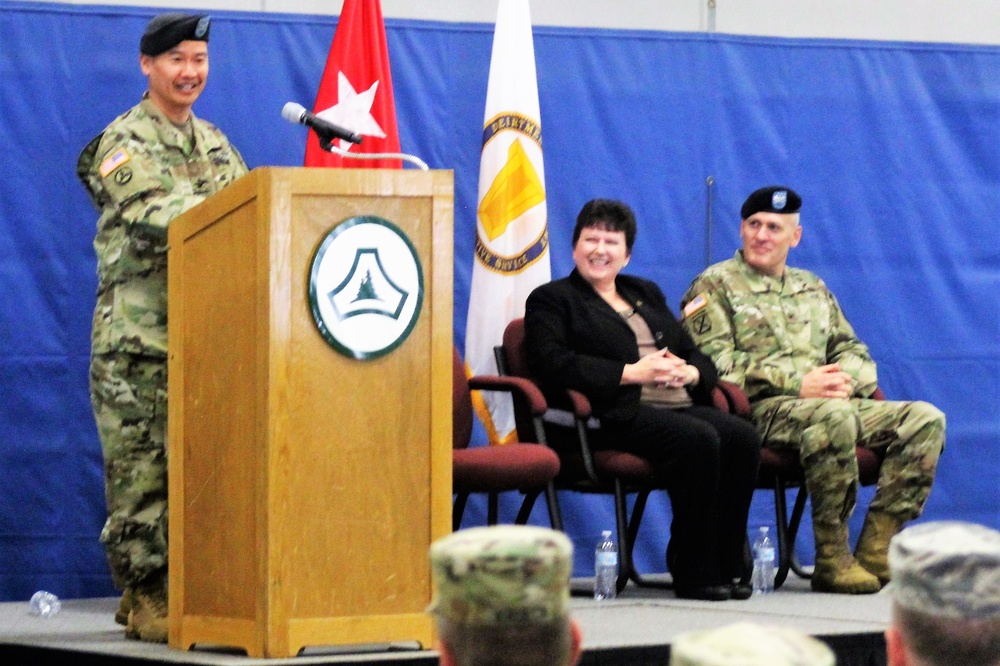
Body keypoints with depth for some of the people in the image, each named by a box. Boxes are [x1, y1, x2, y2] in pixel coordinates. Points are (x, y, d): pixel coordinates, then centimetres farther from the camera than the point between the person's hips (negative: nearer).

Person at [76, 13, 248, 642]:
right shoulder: (124, 143, -2)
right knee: (142, 472, -6)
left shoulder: (215, 143, 20)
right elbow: (153, 217, -18)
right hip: (139, 337, -7)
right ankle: (145, 599, -2)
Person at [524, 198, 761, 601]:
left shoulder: (646, 294, 30)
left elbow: (695, 354, 26)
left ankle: (726, 565, -19)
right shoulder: (551, 300, 10)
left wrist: (690, 372, -1)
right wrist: (632, 372, -13)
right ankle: (693, 572, -24)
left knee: (742, 437, -23)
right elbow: (553, 365, -8)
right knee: (698, 440, -32)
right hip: (618, 417, -6)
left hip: (680, 404, 6)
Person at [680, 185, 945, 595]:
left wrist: (845, 380, -3)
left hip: (834, 404, 7)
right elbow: (717, 364, -8)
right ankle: (832, 561, -32)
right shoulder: (714, 286, 7)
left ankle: (876, 550, -20)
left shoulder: (812, 289, 28)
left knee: (925, 419, -13)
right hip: (759, 409, -7)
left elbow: (854, 351, 24)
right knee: (833, 417, -39)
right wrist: (798, 384, -15)